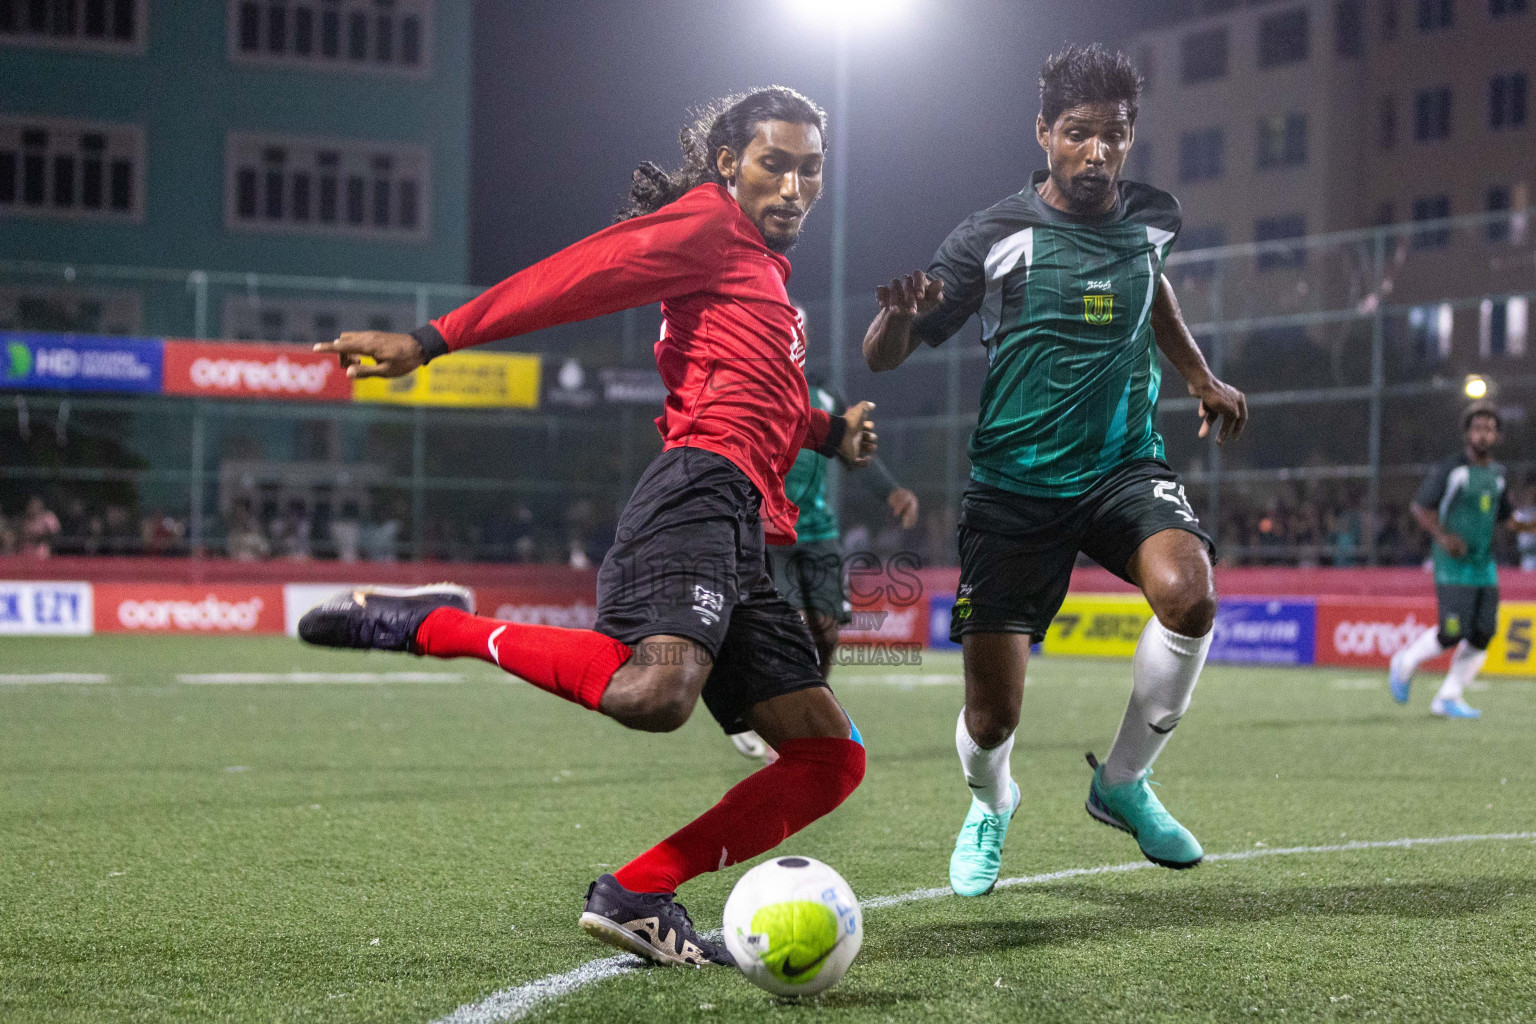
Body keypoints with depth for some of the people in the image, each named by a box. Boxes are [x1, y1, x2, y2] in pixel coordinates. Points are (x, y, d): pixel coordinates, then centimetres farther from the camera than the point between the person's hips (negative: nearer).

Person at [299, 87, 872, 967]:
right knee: (653, 692, -37)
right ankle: (436, 626, -17)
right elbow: (578, 273, -6)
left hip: (743, 543, 10)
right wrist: (433, 341, -15)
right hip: (703, 489, -10)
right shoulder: (707, 221, 6)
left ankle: (638, 894, -3)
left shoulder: (765, 268, 33)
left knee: (833, 759, 3)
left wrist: (829, 431, 35)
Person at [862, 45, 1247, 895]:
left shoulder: (1152, 219, 4)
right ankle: (990, 806, 34)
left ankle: (1122, 781, -4)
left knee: (1187, 594, -30)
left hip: (1124, 465, 3)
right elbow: (881, 359, -8)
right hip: (1015, 486, -2)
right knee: (992, 713, -5)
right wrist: (900, 314, -30)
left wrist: (1203, 379, 23)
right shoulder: (994, 236, -9)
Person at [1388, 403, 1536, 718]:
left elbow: (1505, 517, 21)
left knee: (1482, 634, -1)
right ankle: (1406, 662, 13)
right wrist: (1443, 536, -19)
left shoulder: (1497, 474, 12)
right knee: (1452, 633, -14)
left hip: (1485, 565, 6)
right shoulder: (1451, 469, -8)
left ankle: (1448, 698, 11)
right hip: (1454, 565, -6)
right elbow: (1419, 506, -6)